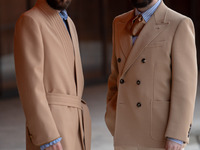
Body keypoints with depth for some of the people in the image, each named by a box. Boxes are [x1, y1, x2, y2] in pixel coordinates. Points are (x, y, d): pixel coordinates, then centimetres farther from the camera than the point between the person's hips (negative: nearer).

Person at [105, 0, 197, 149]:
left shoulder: (180, 25, -6)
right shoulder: (120, 23, 13)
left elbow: (185, 84, -10)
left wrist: (177, 135, -16)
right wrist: (113, 124, 11)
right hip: (125, 137, 5)